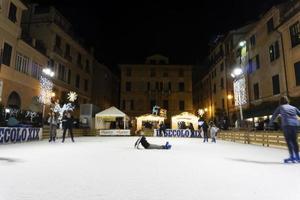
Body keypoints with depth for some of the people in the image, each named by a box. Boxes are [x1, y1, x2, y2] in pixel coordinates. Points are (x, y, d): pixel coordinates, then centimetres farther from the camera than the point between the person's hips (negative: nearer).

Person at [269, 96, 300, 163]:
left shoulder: (280, 107, 16)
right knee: (294, 141, 11)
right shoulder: (293, 107, 23)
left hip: (287, 125, -4)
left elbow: (274, 116, 24)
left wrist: (270, 123, 38)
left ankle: (292, 157, -12)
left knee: (288, 141, -6)